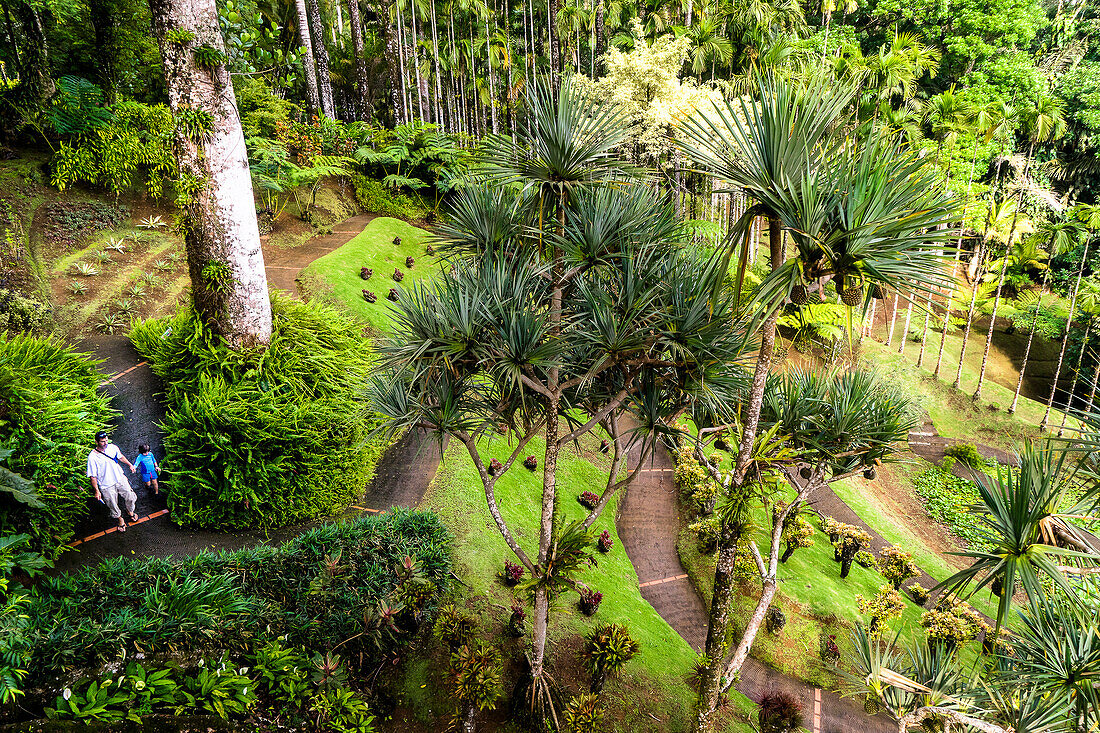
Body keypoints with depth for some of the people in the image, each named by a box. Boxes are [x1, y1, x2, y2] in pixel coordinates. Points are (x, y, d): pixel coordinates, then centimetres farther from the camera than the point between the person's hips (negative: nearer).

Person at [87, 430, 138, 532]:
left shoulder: (113, 447, -6)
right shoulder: (92, 457, -20)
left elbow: (120, 457, 17)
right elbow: (92, 476, -14)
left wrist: (130, 465, 24)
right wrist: (97, 491, -14)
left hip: (120, 479, 4)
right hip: (106, 486, -4)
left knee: (131, 498, 12)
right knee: (113, 506, 6)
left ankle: (130, 512, 43)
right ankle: (120, 520, 34)